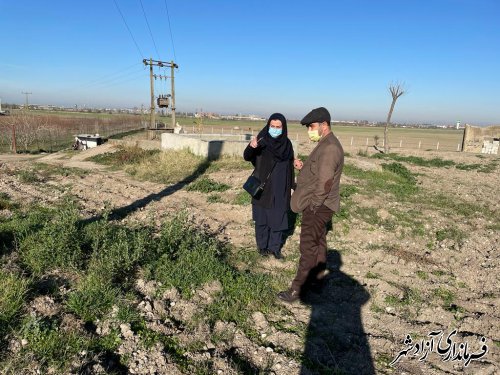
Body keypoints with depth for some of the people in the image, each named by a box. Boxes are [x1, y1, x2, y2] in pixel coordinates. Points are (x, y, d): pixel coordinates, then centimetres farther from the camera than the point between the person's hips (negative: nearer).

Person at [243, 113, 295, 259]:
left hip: (279, 189, 2)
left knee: (278, 219, 8)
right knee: (262, 218, 9)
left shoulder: (287, 144, -1)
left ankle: (275, 247, 24)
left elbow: (289, 167, 6)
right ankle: (262, 245, 27)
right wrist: (251, 146, -39)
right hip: (262, 186, -1)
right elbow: (246, 157, -18)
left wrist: (289, 188, 6)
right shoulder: (262, 139, -8)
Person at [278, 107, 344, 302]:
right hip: (319, 206, 10)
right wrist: (304, 167, 4)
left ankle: (296, 289, 2)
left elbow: (325, 182, -25)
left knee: (308, 246, -5)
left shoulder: (330, 148, -21)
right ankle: (318, 275, 36)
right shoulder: (325, 144, 13)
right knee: (318, 241, 21)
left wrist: (314, 205, -18)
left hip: (318, 207, -10)